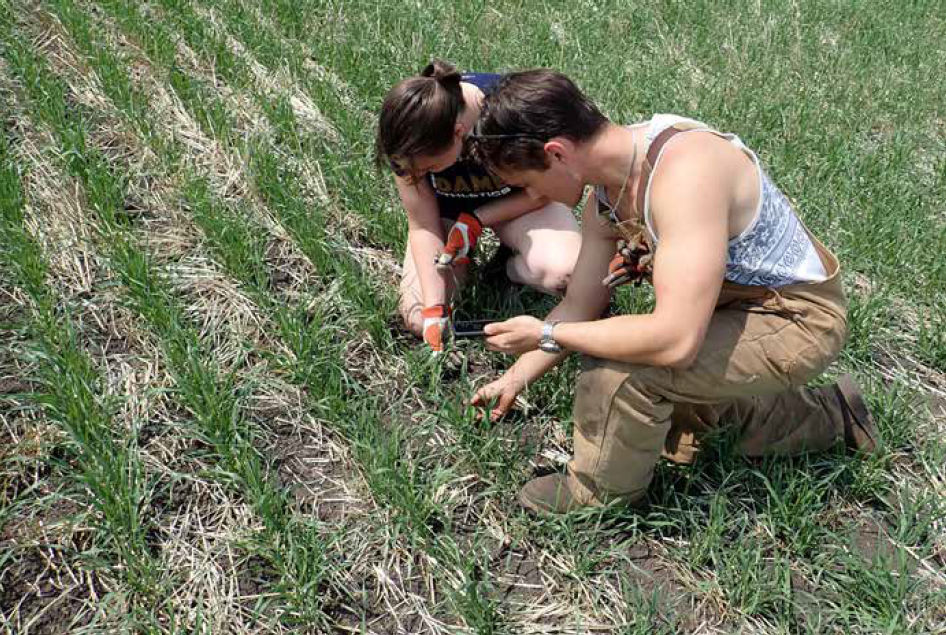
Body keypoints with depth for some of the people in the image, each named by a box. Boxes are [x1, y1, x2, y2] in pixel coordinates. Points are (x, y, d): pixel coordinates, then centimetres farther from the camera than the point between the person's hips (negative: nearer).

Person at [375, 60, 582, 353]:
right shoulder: (405, 144, -27)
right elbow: (422, 226, -18)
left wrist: (476, 220, -26)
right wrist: (434, 309, -26)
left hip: (515, 202, -2)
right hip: (447, 209, 2)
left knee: (565, 272, -32)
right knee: (418, 318, -15)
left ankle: (513, 266, 3)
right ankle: (462, 259, 14)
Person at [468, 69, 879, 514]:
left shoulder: (685, 171, -33)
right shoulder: (607, 187, -4)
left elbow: (676, 340, -38)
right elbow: (579, 305, 8)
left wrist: (546, 336, -28)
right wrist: (515, 379, 11)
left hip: (800, 319, -9)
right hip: (735, 305, 9)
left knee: (622, 371, -27)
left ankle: (597, 496, 4)